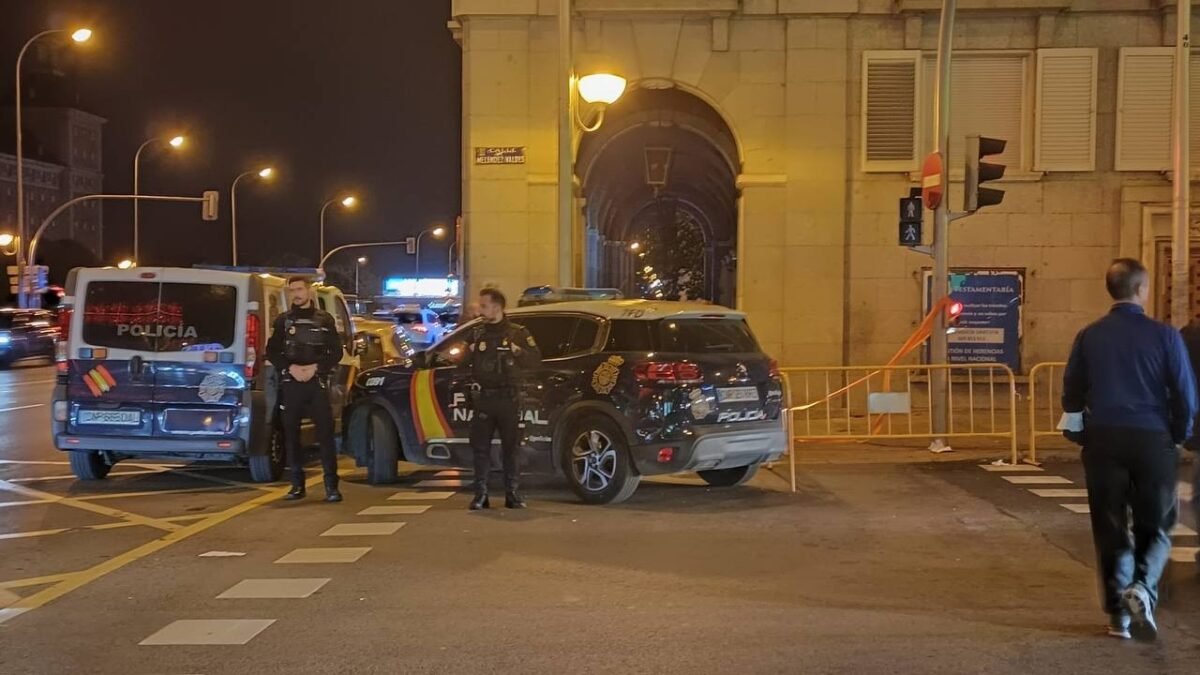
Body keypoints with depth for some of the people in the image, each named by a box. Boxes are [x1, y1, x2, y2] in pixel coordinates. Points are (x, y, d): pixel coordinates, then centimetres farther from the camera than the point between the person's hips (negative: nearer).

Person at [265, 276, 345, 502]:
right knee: (291, 435, 3)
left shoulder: (325, 320, 8)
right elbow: (272, 352, 7)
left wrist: (315, 368, -10)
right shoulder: (283, 321, 11)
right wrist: (291, 368, -9)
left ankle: (331, 486, -7)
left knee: (325, 434, -8)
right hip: (290, 384, 2)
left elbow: (336, 352, 5)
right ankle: (297, 485, 10)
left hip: (317, 382, -2)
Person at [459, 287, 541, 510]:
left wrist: (518, 351, -16)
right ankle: (481, 494, 5)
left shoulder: (517, 333, 4)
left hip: (509, 399, -2)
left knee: (511, 447, 3)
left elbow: (535, 359, 2)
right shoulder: (476, 334, 12)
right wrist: (468, 353, -8)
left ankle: (512, 493, 11)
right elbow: (461, 363, 13)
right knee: (480, 446, 0)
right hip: (482, 400, 2)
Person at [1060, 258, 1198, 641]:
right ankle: (1142, 589, -12)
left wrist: (1080, 433, 19)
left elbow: (1072, 394, 4)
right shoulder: (1164, 336, -6)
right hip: (1151, 439, -2)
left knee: (1110, 528, 10)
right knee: (1155, 527, 12)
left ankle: (1119, 615, 13)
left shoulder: (1089, 337, 1)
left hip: (1103, 441, 2)